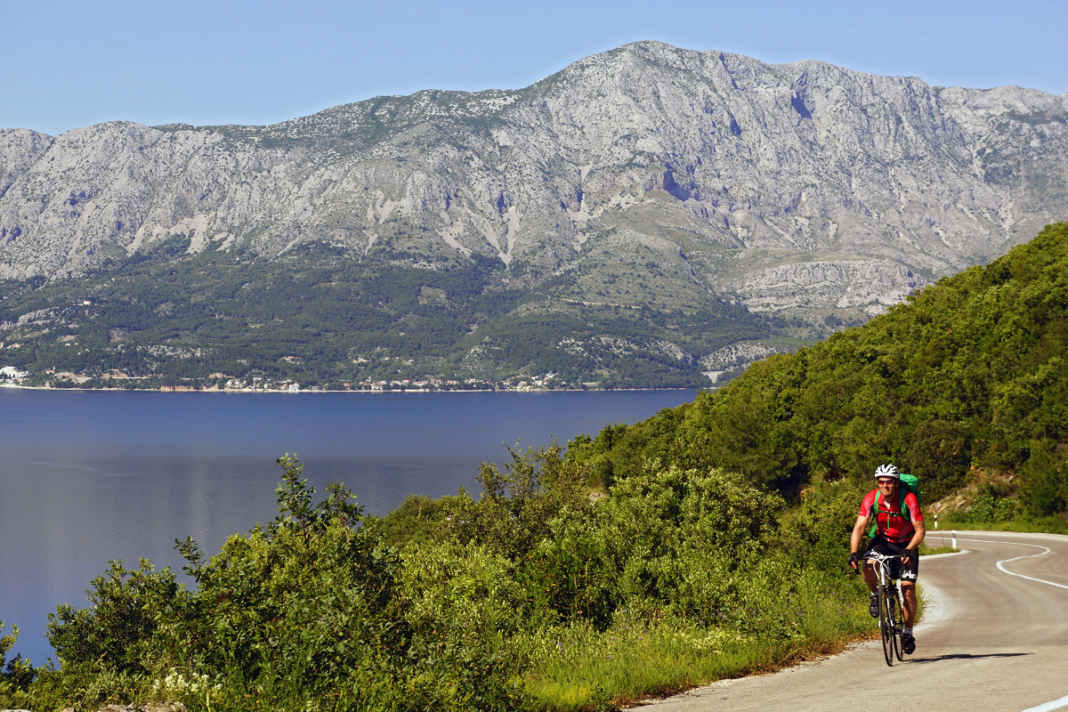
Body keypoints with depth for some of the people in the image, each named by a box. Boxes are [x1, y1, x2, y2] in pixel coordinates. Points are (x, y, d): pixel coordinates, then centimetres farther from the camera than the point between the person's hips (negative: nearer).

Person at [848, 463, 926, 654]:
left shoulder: (909, 499, -25)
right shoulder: (871, 499, -19)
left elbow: (920, 530, -24)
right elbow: (859, 527, -22)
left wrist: (908, 550, -40)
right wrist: (854, 553, -37)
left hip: (906, 545, -2)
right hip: (882, 540, 2)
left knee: (908, 587, -12)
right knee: (869, 566, -29)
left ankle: (908, 631, 5)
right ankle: (876, 595, 2)